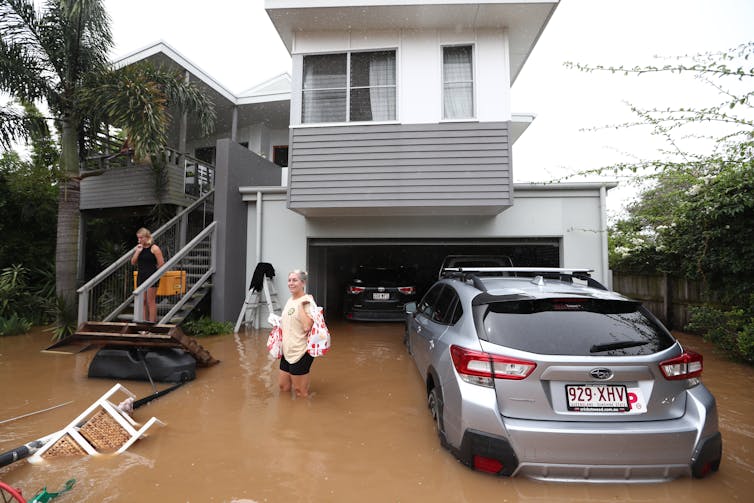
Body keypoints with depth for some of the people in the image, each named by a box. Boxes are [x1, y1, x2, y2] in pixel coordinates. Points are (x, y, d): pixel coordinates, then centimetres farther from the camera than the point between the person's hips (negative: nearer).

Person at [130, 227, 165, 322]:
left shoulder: (154, 248, -8)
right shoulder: (139, 248, 11)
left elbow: (161, 264, -10)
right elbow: (133, 263, 7)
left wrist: (151, 269, 2)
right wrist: (138, 251, -3)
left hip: (152, 277, -6)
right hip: (141, 276, 6)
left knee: (151, 301, -3)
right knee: (143, 301, 9)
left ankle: (152, 321, 2)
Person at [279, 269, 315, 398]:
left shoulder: (307, 301, -15)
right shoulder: (290, 300, 10)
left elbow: (307, 327, -28)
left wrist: (301, 306, -25)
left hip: (301, 352, -8)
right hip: (287, 351, 8)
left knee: (300, 392, 6)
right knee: (283, 388, 19)